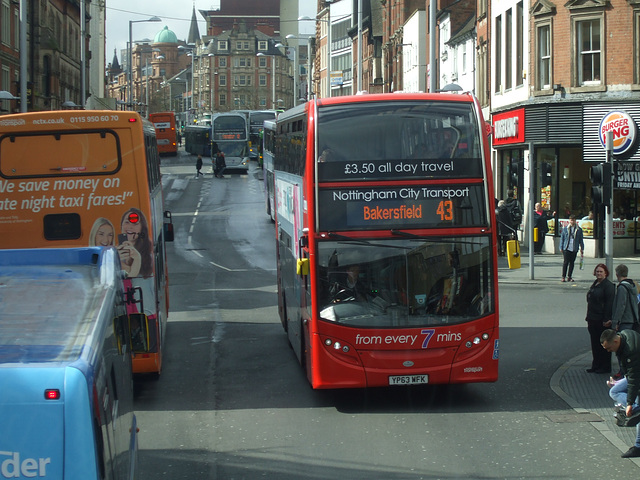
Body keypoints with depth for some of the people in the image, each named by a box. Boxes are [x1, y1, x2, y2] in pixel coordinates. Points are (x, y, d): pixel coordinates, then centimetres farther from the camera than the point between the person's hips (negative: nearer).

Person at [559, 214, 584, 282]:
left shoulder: (579, 230, 7)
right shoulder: (565, 229, 6)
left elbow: (581, 240, 13)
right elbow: (562, 238, 9)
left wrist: (582, 248, 9)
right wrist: (561, 248, 4)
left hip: (574, 249, 1)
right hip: (566, 248, -1)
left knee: (572, 262, 5)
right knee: (566, 262, -6)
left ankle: (569, 277, 14)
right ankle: (563, 277, 1)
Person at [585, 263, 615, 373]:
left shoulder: (608, 286, -12)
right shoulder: (595, 284, 15)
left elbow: (609, 303, -17)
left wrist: (607, 319, -22)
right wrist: (588, 317, 18)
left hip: (602, 320, -9)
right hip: (593, 319, 9)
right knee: (595, 343, 13)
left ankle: (605, 367, 5)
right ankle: (595, 366, 20)